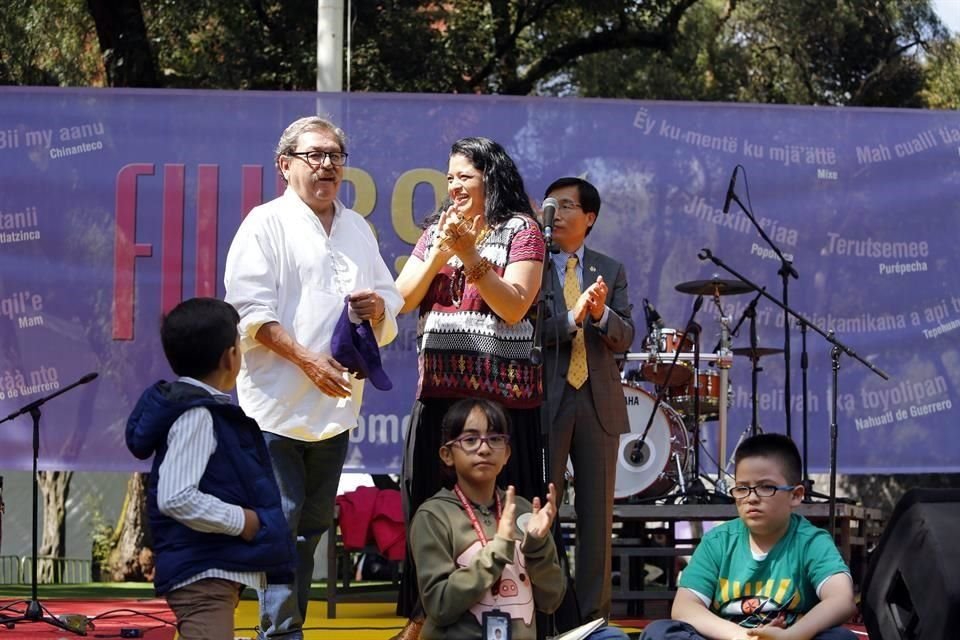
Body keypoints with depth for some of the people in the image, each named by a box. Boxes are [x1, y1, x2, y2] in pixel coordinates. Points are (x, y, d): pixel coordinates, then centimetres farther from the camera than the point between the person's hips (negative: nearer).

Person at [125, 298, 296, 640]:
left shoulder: (208, 409, 15)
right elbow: (176, 497, -23)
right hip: (202, 573, -11)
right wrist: (241, 520, -15)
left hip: (222, 567, 11)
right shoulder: (196, 415, -14)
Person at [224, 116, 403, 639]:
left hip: (336, 404, 7)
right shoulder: (267, 223, -2)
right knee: (281, 521, -9)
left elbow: (390, 304, 22)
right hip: (277, 402, -6)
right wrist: (307, 360, -18)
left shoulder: (358, 230, 17)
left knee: (312, 525, 10)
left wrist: (378, 308, -2)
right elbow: (251, 310, -10)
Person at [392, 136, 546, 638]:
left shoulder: (521, 231, 0)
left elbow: (514, 307, -10)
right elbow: (403, 300, 6)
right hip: (439, 389, 5)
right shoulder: (435, 230, 15)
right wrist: (438, 254, -7)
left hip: (501, 393, -5)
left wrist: (470, 255, -17)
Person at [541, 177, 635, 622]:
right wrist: (572, 318, -24)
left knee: (597, 511, 5)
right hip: (546, 400, -3)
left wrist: (601, 314, -17)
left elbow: (624, 338, 3)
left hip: (599, 402, 3)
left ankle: (594, 614, 11)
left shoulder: (610, 271, 11)